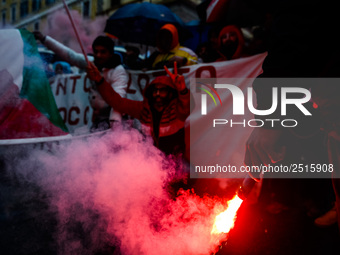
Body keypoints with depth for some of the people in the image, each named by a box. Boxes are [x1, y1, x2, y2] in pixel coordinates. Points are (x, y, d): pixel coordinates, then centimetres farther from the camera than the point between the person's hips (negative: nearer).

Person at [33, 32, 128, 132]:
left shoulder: (118, 71, -14)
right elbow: (69, 54, 10)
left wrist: (114, 122, -41)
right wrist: (44, 39, 10)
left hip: (110, 120, -7)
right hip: (96, 120, 7)